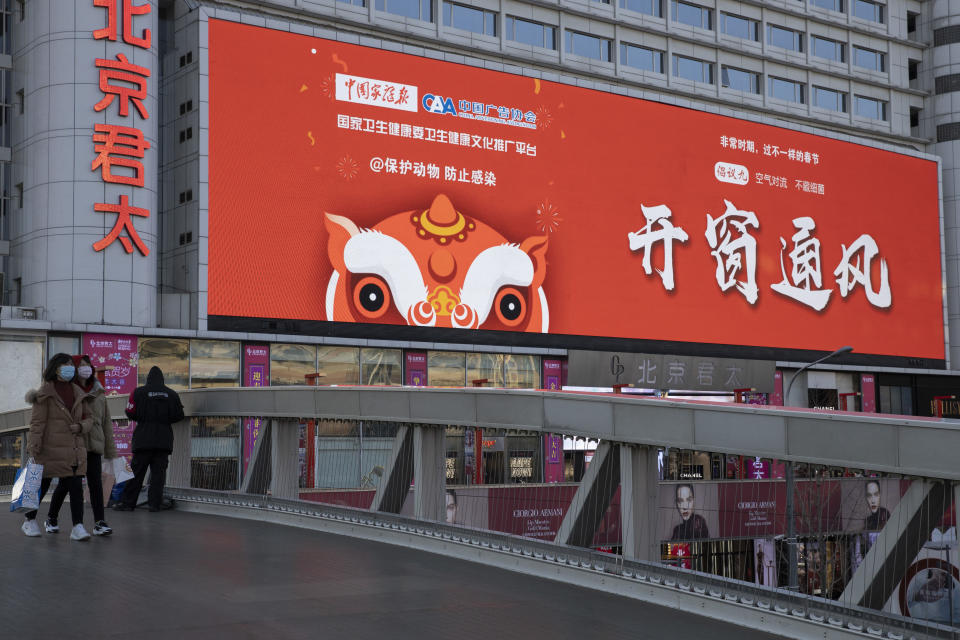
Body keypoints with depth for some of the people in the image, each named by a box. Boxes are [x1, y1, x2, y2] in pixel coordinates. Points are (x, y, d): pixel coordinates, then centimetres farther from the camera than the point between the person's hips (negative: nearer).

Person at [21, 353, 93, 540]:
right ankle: (30, 520, 28)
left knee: (75, 485, -5)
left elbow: (88, 418, 20)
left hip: (74, 448, 5)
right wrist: (33, 448, -13)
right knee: (42, 484, 7)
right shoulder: (45, 392, -4)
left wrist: (81, 427, -3)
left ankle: (78, 527, -6)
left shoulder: (77, 392, 13)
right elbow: (37, 422, -8)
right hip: (50, 448, -5)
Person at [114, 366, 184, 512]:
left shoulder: (139, 392, -1)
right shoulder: (171, 394, 5)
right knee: (158, 471, 4)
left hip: (143, 439, -1)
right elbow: (178, 415, 7)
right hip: (163, 439, 1)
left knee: (137, 471, 2)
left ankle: (127, 502, 3)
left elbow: (131, 414, -2)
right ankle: (155, 502, 0)